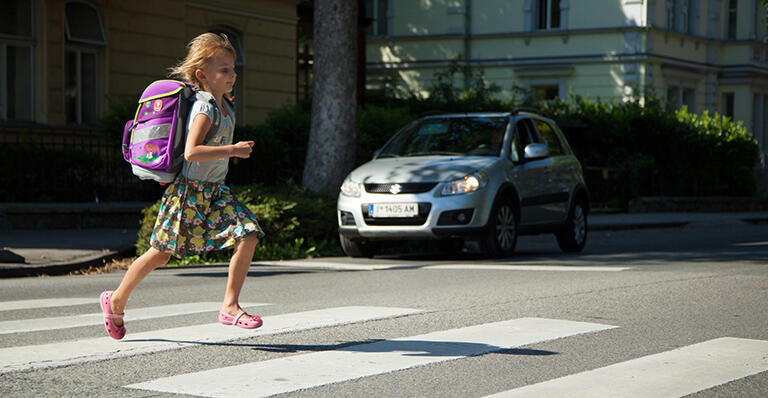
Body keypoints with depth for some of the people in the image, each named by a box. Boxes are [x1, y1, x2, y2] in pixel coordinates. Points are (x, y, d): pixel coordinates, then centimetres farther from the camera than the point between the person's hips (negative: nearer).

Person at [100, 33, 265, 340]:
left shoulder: (225, 107, 9)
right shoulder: (204, 107, -19)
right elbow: (191, 152, -30)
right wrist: (233, 150, -28)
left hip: (214, 192, 8)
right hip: (189, 191, -8)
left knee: (248, 236, -9)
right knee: (160, 253, 3)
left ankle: (230, 306, -4)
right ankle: (117, 301, 22)